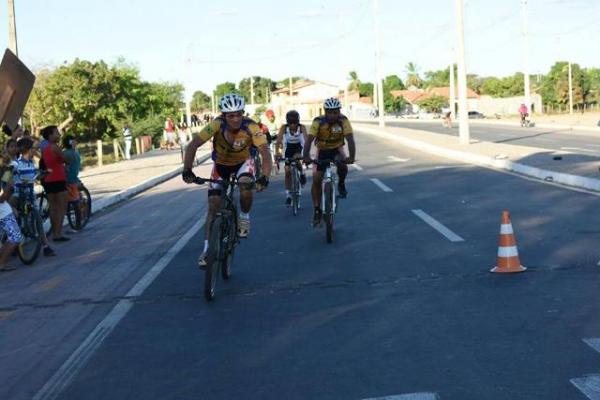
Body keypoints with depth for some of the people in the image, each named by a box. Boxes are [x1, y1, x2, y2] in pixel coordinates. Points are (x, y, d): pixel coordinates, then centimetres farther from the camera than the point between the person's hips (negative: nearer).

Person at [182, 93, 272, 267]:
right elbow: (193, 145, -33)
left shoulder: (251, 127, -32)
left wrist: (265, 177, -53)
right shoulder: (217, 125, -31)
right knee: (213, 206, -6)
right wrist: (187, 170, -44)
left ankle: (244, 217, -3)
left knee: (247, 185, -33)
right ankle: (207, 249, 2)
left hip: (242, 162, -1)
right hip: (221, 163, 1)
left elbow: (265, 152, -38)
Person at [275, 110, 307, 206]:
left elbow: (306, 140, -36)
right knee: (287, 171, -5)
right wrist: (278, 153, -45)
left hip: (299, 147, -1)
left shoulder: (302, 127, -27)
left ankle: (302, 173, -1)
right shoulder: (284, 128, -25)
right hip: (288, 148, 1)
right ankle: (288, 195, 3)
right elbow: (278, 140, -31)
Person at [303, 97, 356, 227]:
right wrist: (306, 156, -48)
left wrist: (352, 156, -45)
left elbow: (350, 139, -29)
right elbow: (309, 140, -31)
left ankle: (341, 184, -2)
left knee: (343, 164, -33)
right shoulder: (318, 122, -23)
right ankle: (317, 211, 4)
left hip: (337, 150, 0)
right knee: (316, 181, -9)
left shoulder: (343, 121, -21)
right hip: (322, 151, 0)